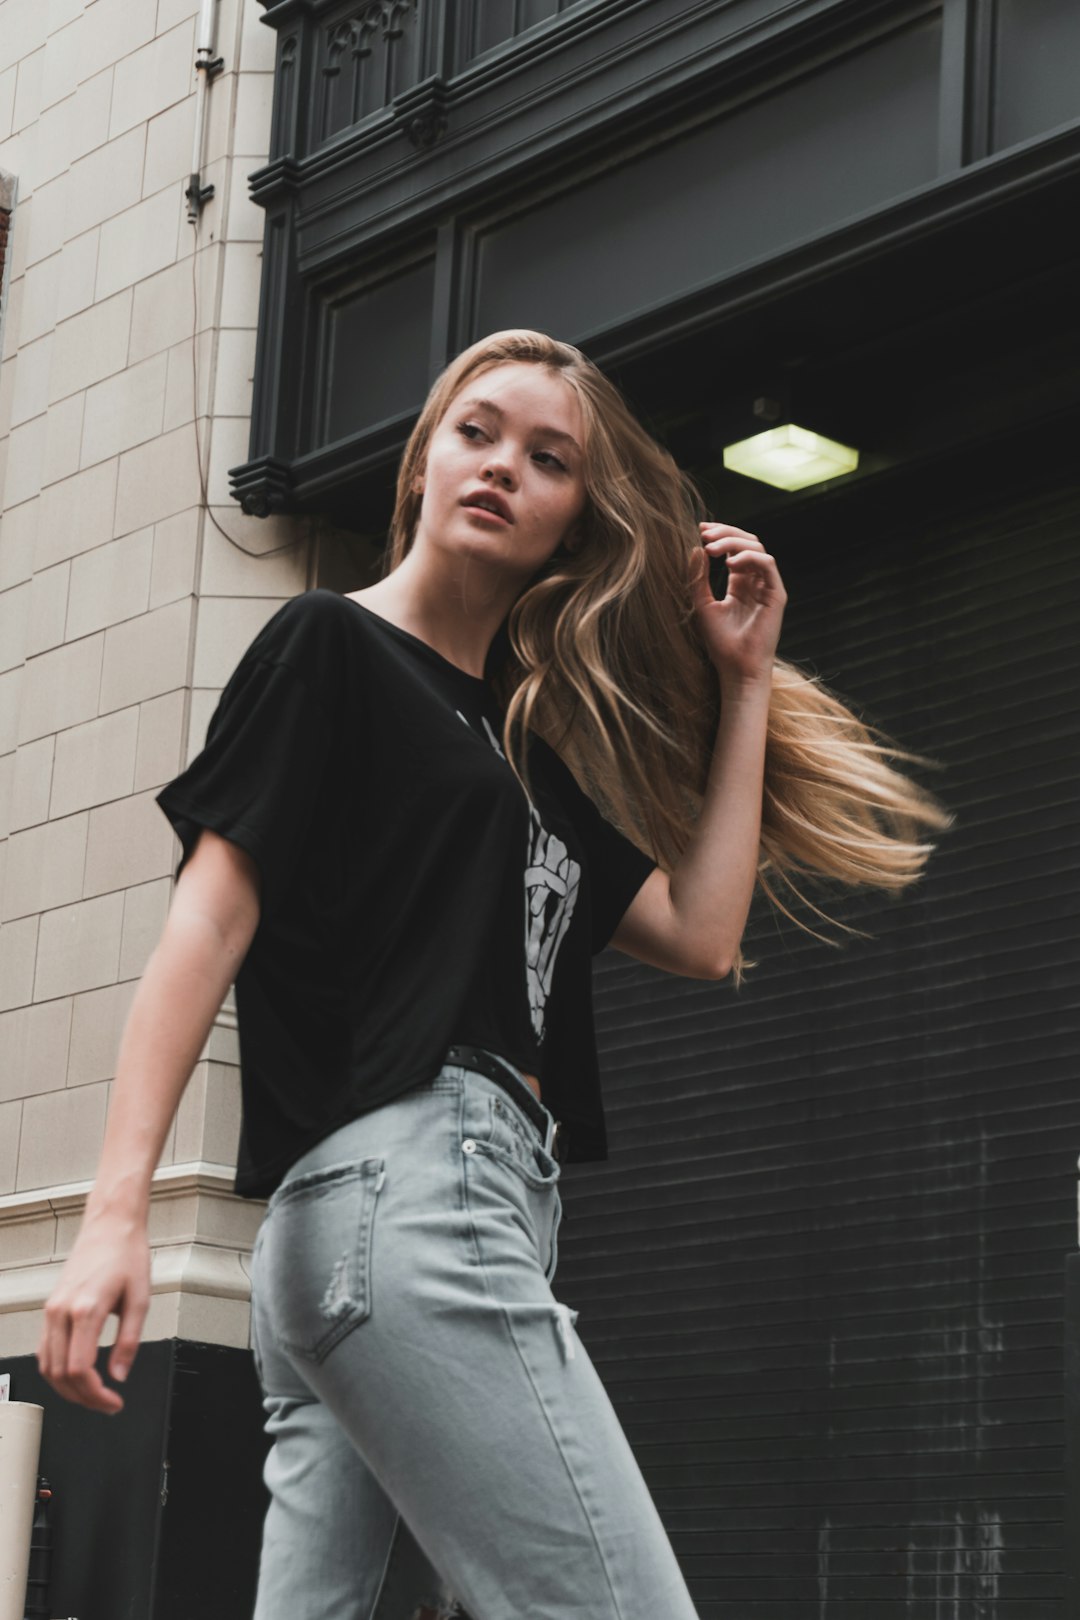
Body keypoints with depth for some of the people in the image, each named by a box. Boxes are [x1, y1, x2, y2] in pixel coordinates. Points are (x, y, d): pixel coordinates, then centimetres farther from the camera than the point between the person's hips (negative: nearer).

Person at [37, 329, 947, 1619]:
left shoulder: (531, 747, 28)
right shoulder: (330, 645, 6)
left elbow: (701, 935, 18)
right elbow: (209, 918, -4)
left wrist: (746, 683, 21)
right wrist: (116, 1211, -15)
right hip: (402, 1184, -8)